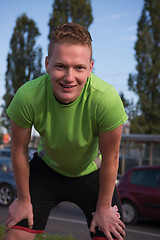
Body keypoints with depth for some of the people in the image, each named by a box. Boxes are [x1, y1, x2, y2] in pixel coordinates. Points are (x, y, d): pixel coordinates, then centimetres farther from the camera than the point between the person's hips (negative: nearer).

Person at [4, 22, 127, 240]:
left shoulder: (107, 99, -35)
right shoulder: (27, 96, -31)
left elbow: (110, 158, -20)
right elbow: (20, 150, -13)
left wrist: (103, 208, -8)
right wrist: (24, 199, -1)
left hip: (92, 173, -1)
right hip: (47, 169, 1)